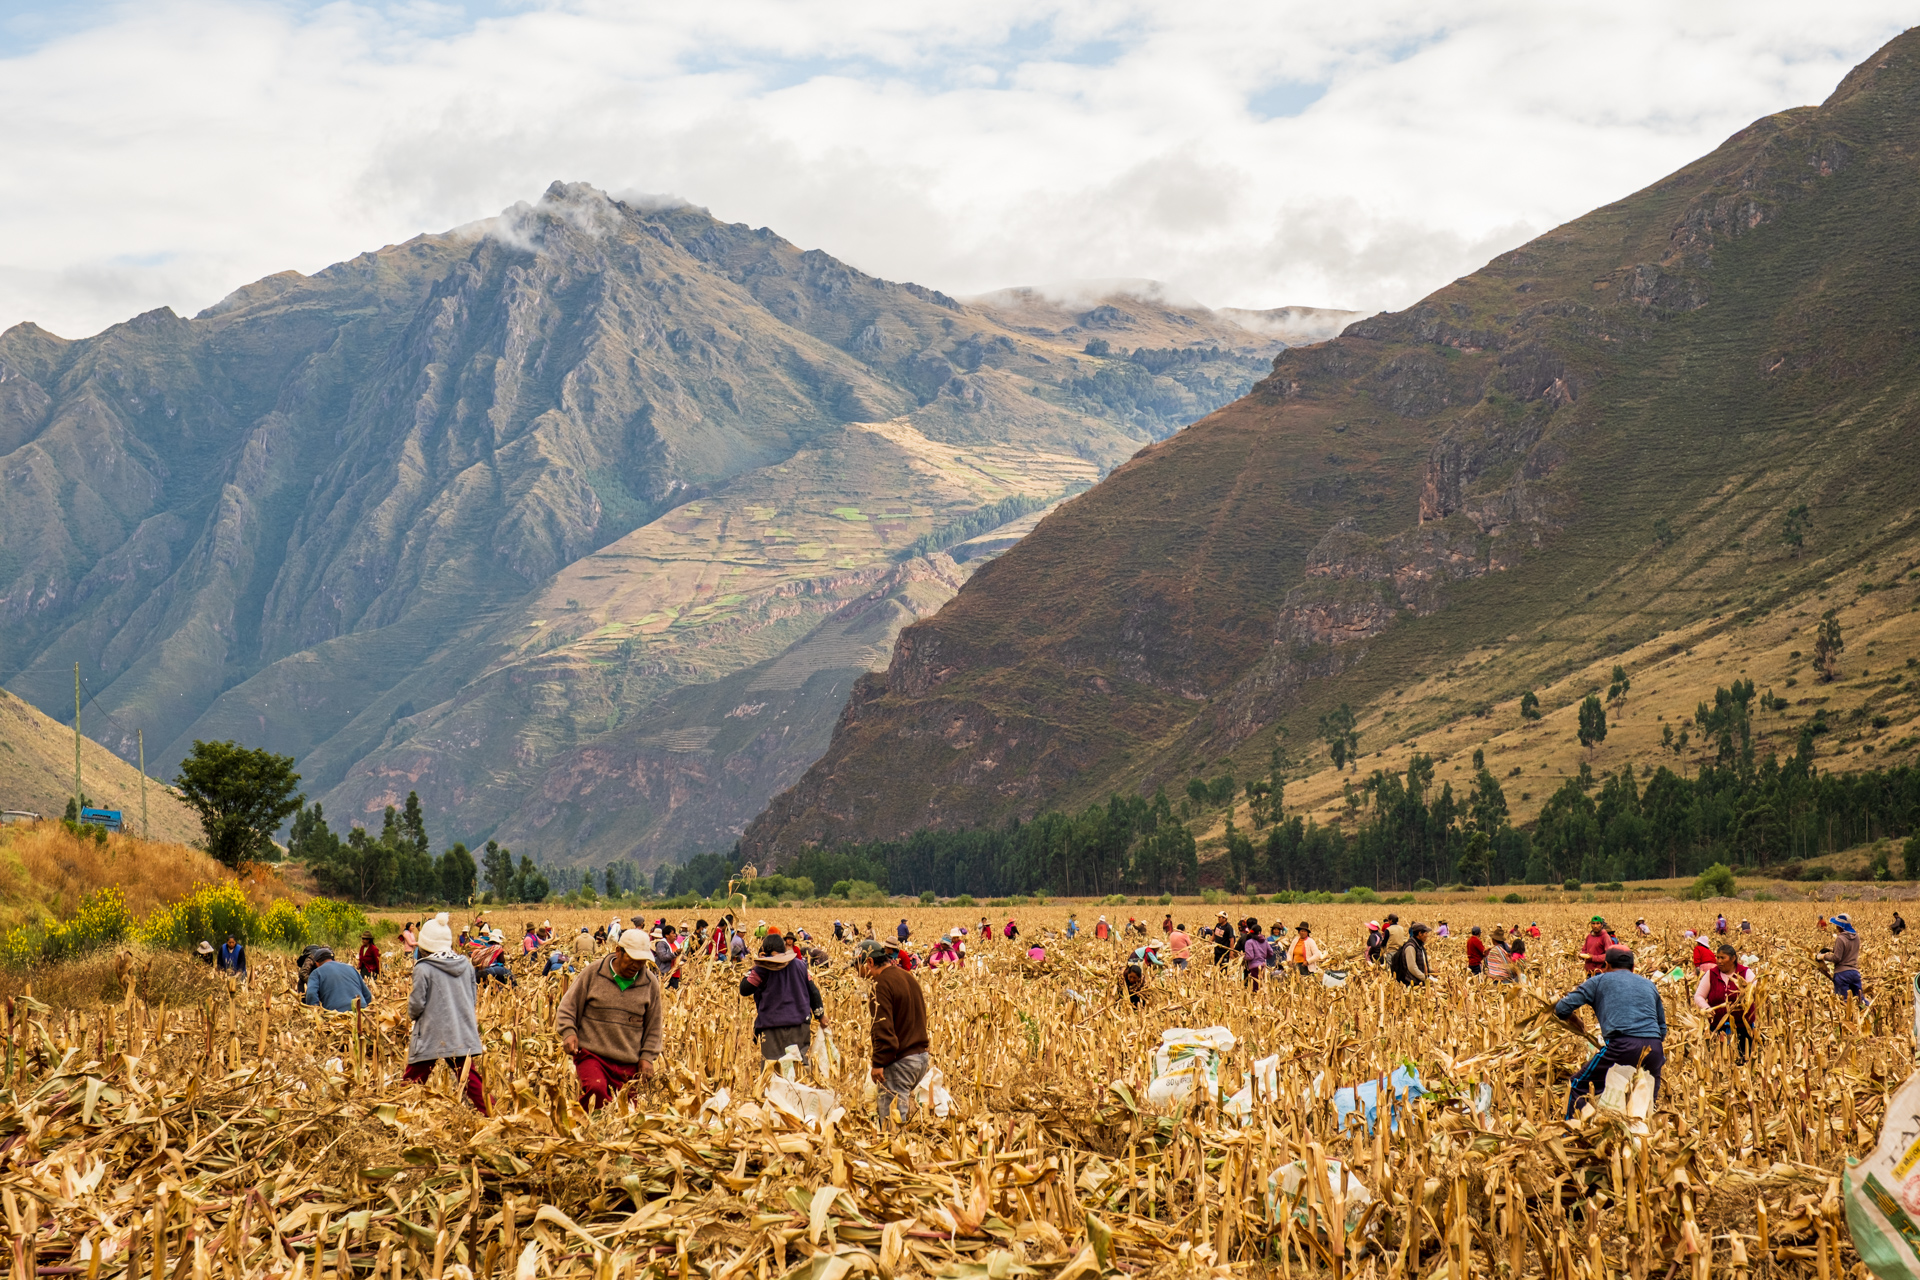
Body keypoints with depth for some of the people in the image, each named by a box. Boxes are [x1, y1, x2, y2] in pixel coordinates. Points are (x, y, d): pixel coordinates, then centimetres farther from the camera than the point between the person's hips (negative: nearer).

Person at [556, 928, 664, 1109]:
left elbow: (654, 1026, 18)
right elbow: (567, 1007, 7)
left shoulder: (651, 983, 8)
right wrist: (568, 1032, -11)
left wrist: (647, 1056, 6)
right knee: (596, 1088, -31)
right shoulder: (593, 972, 0)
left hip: (628, 1064, 3)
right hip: (591, 1055, -3)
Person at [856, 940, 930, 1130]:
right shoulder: (908, 978, 14)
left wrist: (878, 1063, -17)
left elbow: (883, 1028, -21)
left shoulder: (881, 984, -15)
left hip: (899, 1061, -9)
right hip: (922, 1055, 9)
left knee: (891, 1121, -6)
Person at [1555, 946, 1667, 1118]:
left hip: (1622, 1046, -4)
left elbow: (1562, 1009, 12)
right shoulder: (1649, 985, 28)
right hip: (1654, 1050, 4)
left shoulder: (1600, 980, 16)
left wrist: (1577, 1025, 30)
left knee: (1579, 1086, 10)